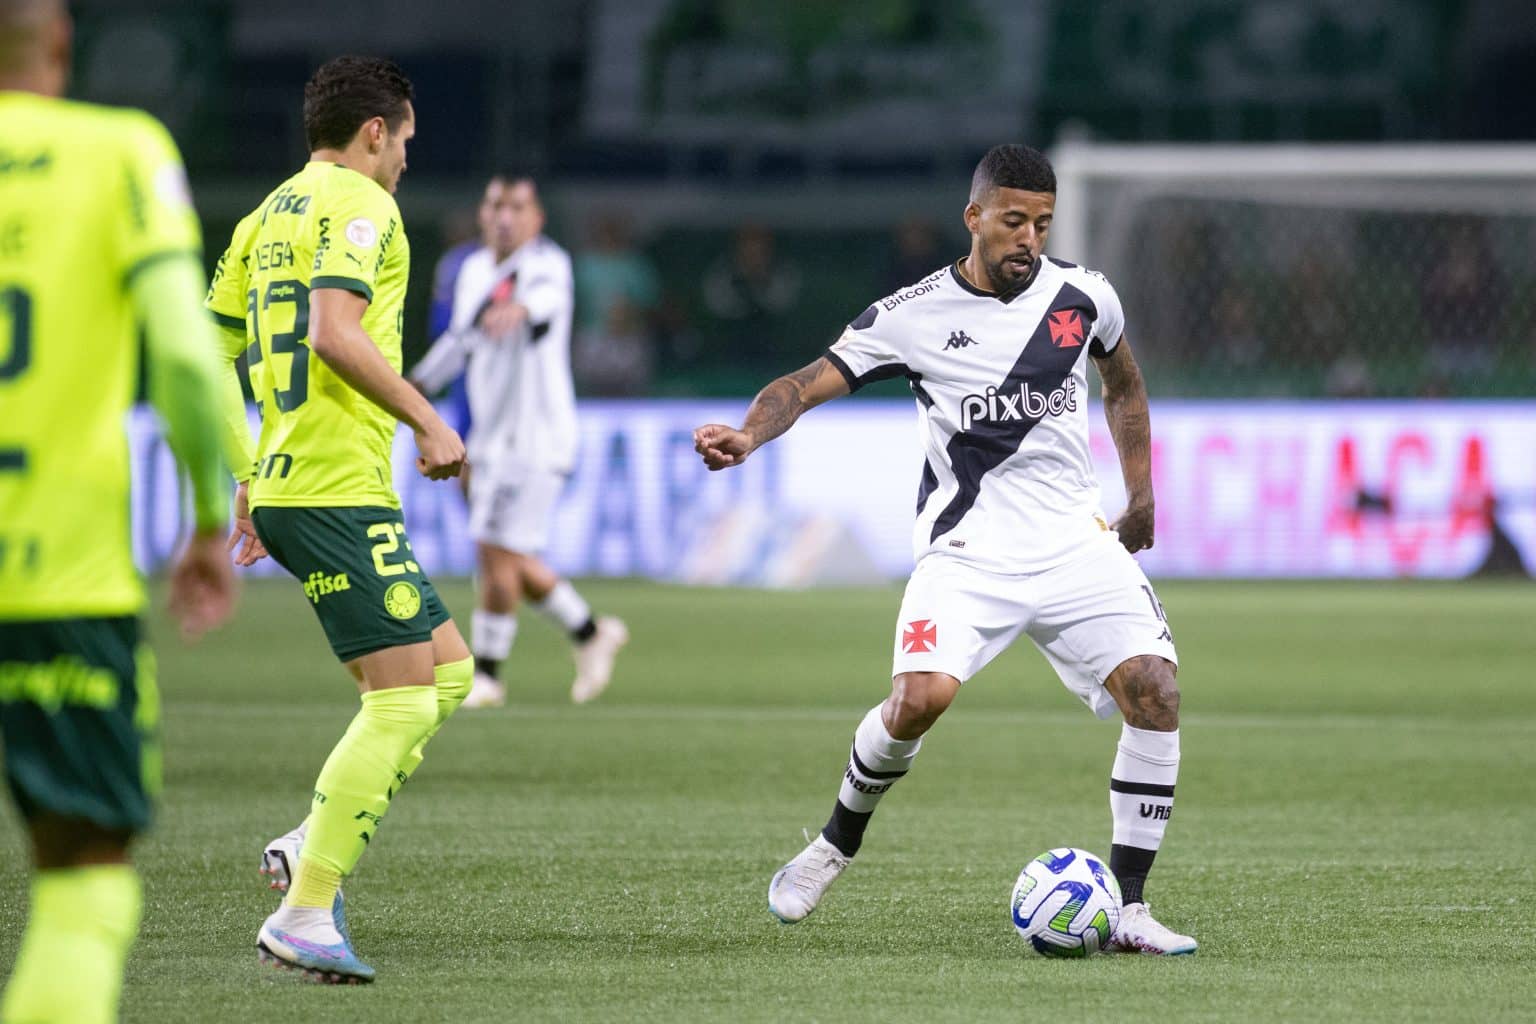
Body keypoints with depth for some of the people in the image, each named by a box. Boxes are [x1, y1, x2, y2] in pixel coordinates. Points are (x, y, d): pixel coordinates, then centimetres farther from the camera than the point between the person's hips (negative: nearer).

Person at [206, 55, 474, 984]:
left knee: (449, 672, 14)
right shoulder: (359, 205, -8)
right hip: (340, 490, -10)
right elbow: (334, 334, -23)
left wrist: (246, 482, 25)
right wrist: (430, 421, -16)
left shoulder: (267, 215, 19)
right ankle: (305, 914, -11)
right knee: (403, 700, -9)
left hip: (283, 485, 10)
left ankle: (314, 846, 7)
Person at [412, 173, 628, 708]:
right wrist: (416, 384, 31)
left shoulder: (547, 264, -13)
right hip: (490, 438, 8)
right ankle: (591, 633, 29)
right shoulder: (475, 269, 11)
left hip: (536, 437, -8)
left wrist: (520, 309, -60)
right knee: (509, 561, 11)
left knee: (497, 552, -9)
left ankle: (485, 675, 2)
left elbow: (547, 295, -39)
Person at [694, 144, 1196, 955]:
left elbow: (1123, 383, 24)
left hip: (1075, 543, 3)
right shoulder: (914, 316, -5)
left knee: (1155, 693, -15)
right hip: (967, 547, -3)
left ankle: (1127, 911, -5)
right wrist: (747, 436, -28)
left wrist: (1140, 497, 23)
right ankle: (837, 843, 6)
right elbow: (807, 384, -8)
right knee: (919, 697, -25)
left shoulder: (1083, 297, 4)